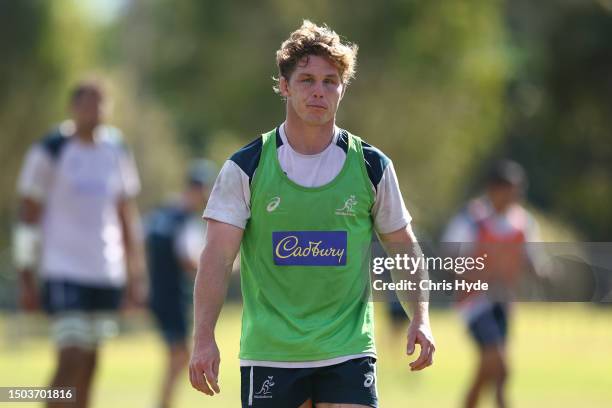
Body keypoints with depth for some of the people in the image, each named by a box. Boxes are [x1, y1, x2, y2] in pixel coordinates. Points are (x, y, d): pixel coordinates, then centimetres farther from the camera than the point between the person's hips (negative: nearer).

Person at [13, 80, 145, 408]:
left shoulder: (116, 152, 11)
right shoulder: (50, 151, -6)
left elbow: (127, 216, 18)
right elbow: (28, 215, -5)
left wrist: (135, 275, 15)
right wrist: (26, 280, -7)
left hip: (106, 275, 6)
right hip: (64, 273, -6)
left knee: (89, 364, 8)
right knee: (71, 360, -14)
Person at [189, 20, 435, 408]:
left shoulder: (372, 167, 4)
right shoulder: (245, 168, -1)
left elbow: (404, 249, 12)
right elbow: (218, 258, -6)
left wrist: (420, 319, -1)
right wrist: (205, 338, -16)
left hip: (349, 352, 1)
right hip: (269, 356, 0)